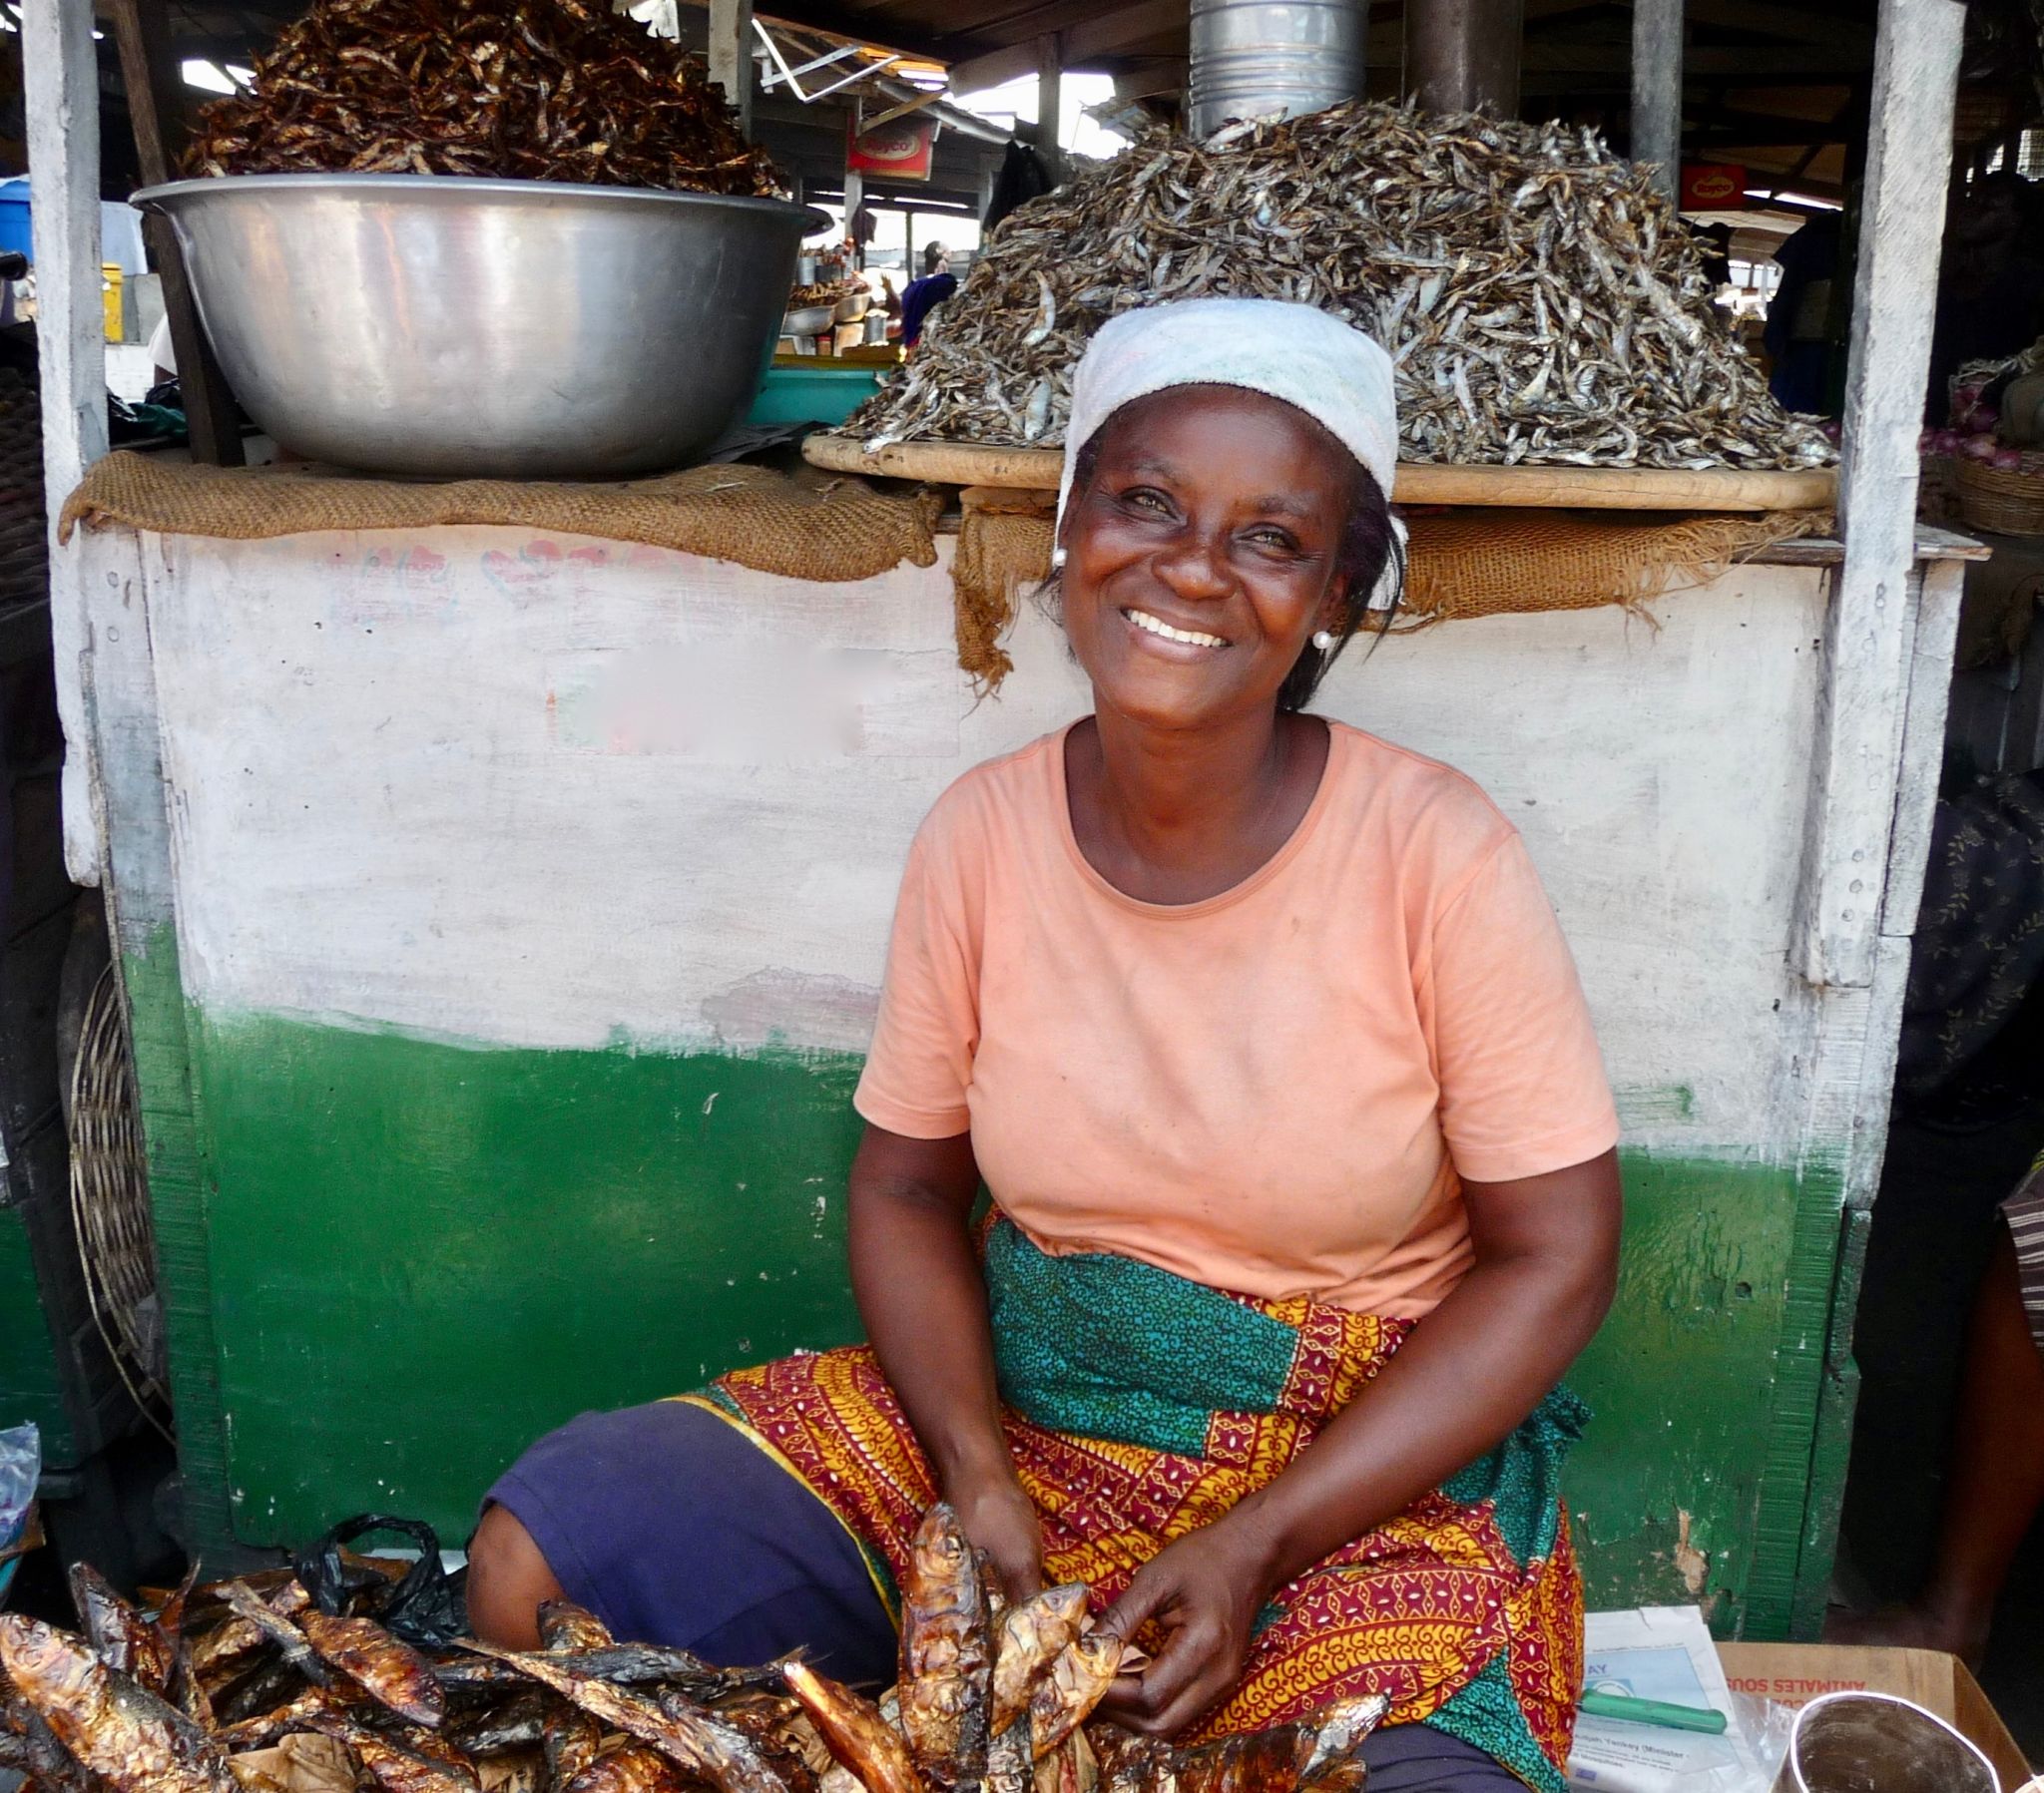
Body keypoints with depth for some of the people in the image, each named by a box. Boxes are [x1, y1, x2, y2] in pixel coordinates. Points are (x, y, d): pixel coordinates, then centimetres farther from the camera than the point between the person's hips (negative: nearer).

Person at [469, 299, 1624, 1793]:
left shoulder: (1435, 855, -17)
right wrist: (979, 1479, -13)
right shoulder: (983, 836, -8)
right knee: (535, 1563, -8)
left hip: (1368, 1461, -2)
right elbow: (907, 1188, 3)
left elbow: (1555, 1258, -11)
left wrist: (1256, 1544, -16)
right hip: (1016, 1404, 3)